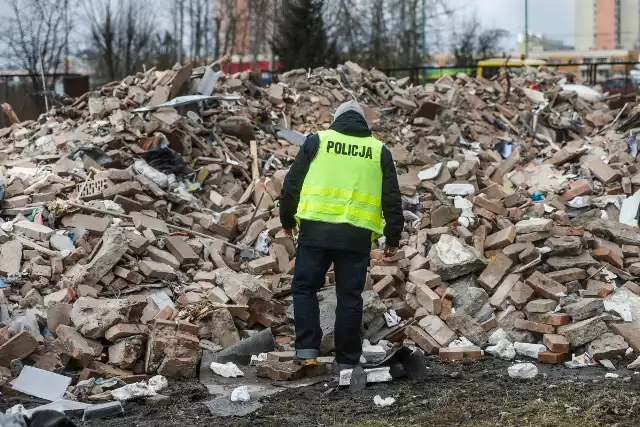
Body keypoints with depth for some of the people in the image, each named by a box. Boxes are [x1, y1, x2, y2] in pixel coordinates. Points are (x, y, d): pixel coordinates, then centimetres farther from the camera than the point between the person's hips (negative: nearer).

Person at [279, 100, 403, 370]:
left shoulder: (317, 141, 8)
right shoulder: (379, 151, 13)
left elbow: (292, 183, 8)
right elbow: (392, 198, 11)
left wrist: (287, 219, 20)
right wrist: (393, 236, 17)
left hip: (315, 229, -1)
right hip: (357, 235, 1)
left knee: (304, 288, 10)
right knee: (350, 297, 7)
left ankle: (307, 350, 0)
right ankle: (347, 361, 9)